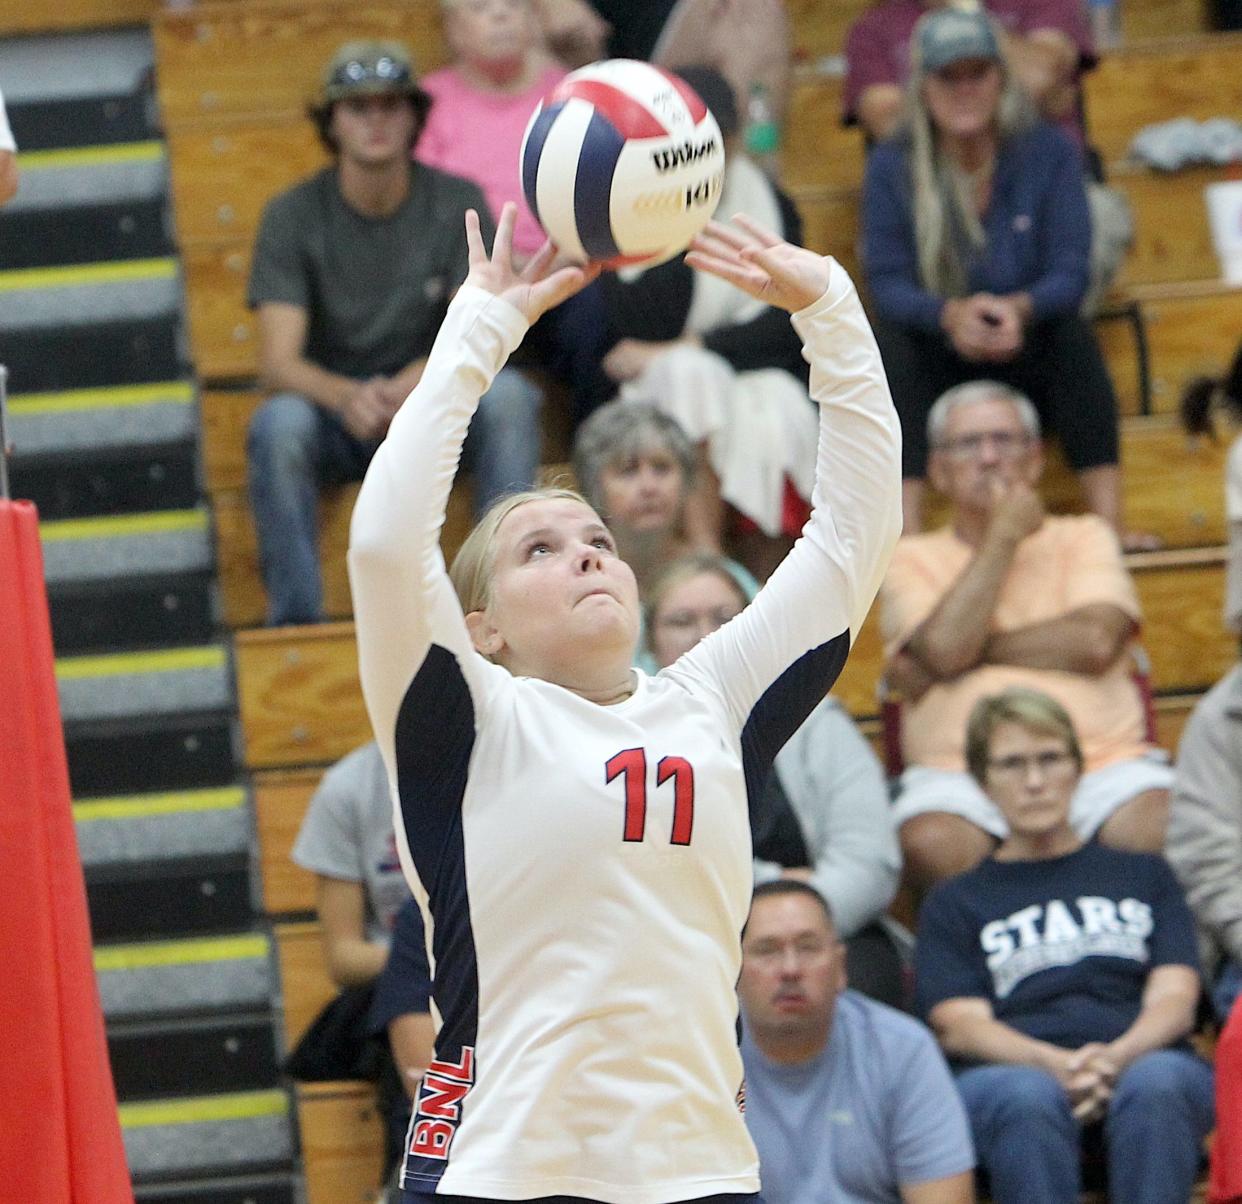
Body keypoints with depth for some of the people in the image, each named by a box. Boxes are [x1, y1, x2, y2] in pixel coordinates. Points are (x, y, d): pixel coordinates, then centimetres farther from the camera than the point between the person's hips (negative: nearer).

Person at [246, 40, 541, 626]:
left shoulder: (456, 203, -3)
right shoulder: (293, 216, -7)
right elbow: (277, 362, -16)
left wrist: (415, 382, -33)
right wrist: (347, 397, -38)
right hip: (331, 409, -1)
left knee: (508, 394, -29)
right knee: (279, 421, -34)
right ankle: (295, 621, -32)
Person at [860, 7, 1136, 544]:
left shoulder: (1049, 153, -3)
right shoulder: (891, 168, -4)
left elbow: (1070, 273, -11)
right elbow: (887, 284, -12)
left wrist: (1021, 308, -34)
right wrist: (952, 314, -34)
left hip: (1027, 360, 0)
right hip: (938, 368, 0)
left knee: (1073, 336, -30)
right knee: (892, 341, -31)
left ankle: (1108, 525, -37)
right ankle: (906, 534, -40)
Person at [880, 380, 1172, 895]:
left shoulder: (1084, 538, 18)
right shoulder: (912, 559, 16)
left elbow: (1095, 641, -2)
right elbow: (942, 647, -5)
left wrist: (973, 651, 0)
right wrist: (1004, 536, 3)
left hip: (1102, 757, 1)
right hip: (959, 770, -1)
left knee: (1162, 828, -32)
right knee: (931, 845, -35)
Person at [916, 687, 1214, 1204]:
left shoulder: (1143, 875, 30)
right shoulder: (956, 903, 27)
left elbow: (1174, 999, 14)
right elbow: (958, 1025, 9)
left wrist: (1116, 1057, -12)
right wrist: (1056, 1065, -14)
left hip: (1142, 1060, 1)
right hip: (1010, 1071, -1)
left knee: (1154, 1084, -37)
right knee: (1028, 1099, -39)